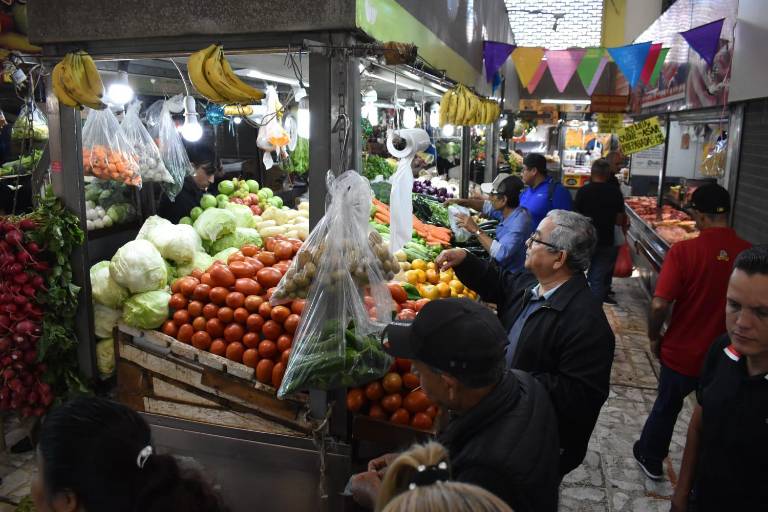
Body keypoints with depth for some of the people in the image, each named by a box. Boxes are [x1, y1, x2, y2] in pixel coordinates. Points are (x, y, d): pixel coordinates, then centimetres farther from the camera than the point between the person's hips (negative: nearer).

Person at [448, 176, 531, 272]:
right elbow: (486, 206, 18)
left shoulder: (519, 222, -29)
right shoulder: (507, 210, -2)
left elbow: (501, 253, -39)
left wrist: (476, 230, -32)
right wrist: (460, 202, 6)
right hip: (500, 268, 8)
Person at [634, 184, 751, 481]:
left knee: (667, 406, 21)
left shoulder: (684, 251, -22)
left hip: (683, 352, -2)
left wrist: (654, 337, -6)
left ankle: (650, 459, 42)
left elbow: (660, 304, -24)